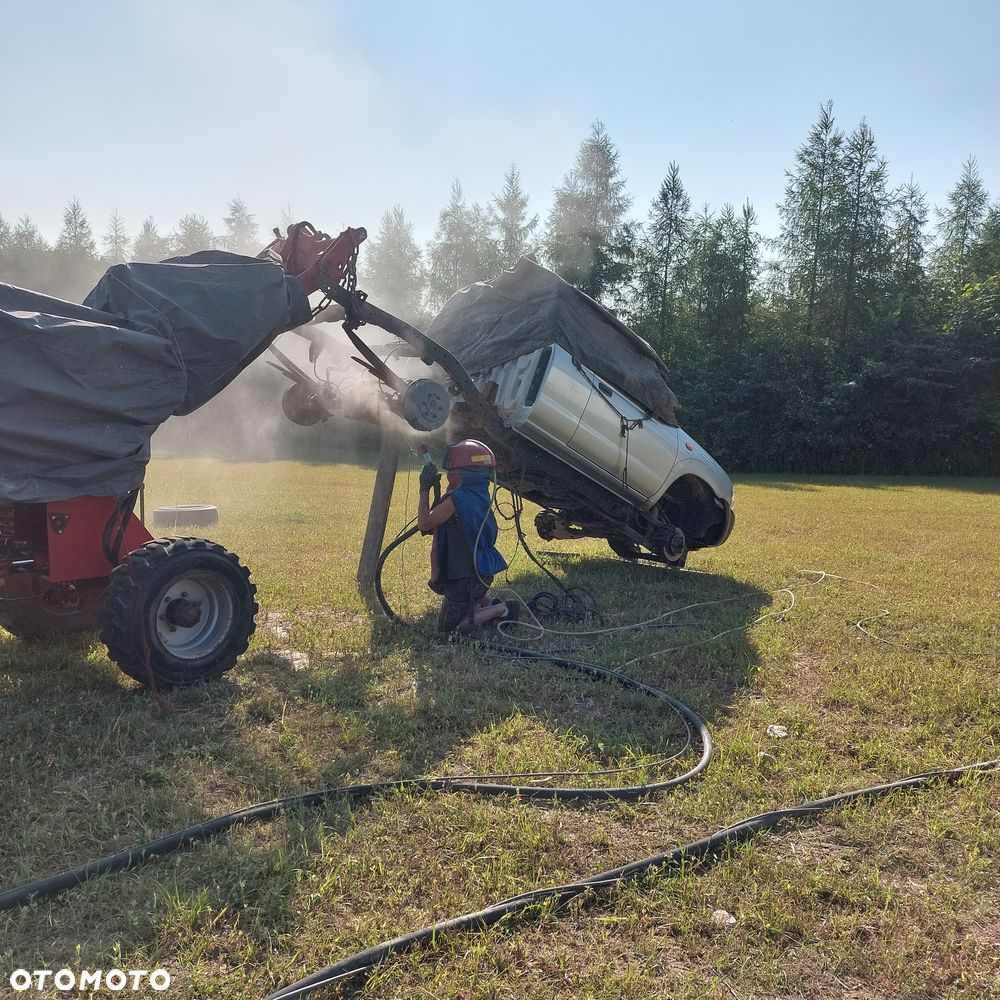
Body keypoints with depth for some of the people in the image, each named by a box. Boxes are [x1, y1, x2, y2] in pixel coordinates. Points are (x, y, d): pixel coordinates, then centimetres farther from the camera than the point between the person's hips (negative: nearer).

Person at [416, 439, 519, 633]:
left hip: (465, 576, -9)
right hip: (484, 570, 9)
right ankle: (488, 604, 22)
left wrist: (425, 490, -11)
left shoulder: (457, 498, -22)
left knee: (448, 627, 0)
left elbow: (424, 524, -16)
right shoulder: (482, 494, 5)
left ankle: (502, 609, -4)